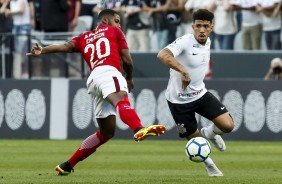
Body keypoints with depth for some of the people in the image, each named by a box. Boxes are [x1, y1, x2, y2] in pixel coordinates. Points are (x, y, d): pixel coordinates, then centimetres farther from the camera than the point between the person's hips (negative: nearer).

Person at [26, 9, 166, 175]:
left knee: (106, 132, 16)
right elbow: (127, 60, 14)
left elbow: (66, 46, 11)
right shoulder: (114, 31, 21)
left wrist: (43, 51, -2)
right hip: (108, 72, -6)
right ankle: (139, 130, -70)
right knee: (122, 101, -37)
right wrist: (130, 78, 32)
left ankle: (67, 166, 19)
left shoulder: (84, 38, 33)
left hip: (93, 79, 6)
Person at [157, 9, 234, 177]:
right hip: (179, 100, -5)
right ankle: (208, 164, 38)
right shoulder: (185, 42, -24)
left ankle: (209, 133, 24)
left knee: (228, 125, -11)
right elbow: (162, 55, -43)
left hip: (200, 94, 5)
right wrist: (182, 69, -58)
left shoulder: (207, 42, 0)